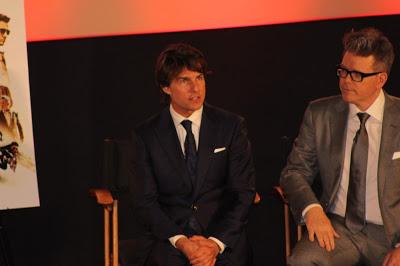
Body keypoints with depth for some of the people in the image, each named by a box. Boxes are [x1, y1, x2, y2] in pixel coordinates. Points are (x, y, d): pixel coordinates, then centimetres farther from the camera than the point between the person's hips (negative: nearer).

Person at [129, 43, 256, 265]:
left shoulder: (231, 126, 7)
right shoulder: (146, 135, 7)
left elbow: (244, 193, 3)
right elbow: (145, 201, 4)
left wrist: (216, 243, -11)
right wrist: (180, 241, -12)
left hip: (225, 241, 0)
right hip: (171, 241, 0)